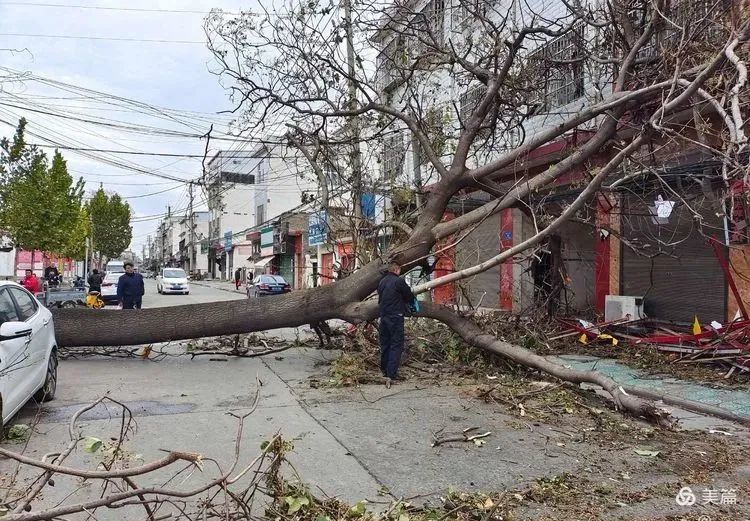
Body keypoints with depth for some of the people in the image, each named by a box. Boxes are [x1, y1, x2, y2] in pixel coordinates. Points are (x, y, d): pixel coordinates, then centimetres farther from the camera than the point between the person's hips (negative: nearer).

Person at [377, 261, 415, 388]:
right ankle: (391, 374, -12)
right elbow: (409, 296, -3)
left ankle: (384, 370, 29)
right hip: (395, 317, -7)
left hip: (383, 316, 7)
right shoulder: (399, 281, -12)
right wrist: (407, 301, 20)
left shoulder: (382, 282, 9)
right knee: (396, 345, -4)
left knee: (385, 344, 17)